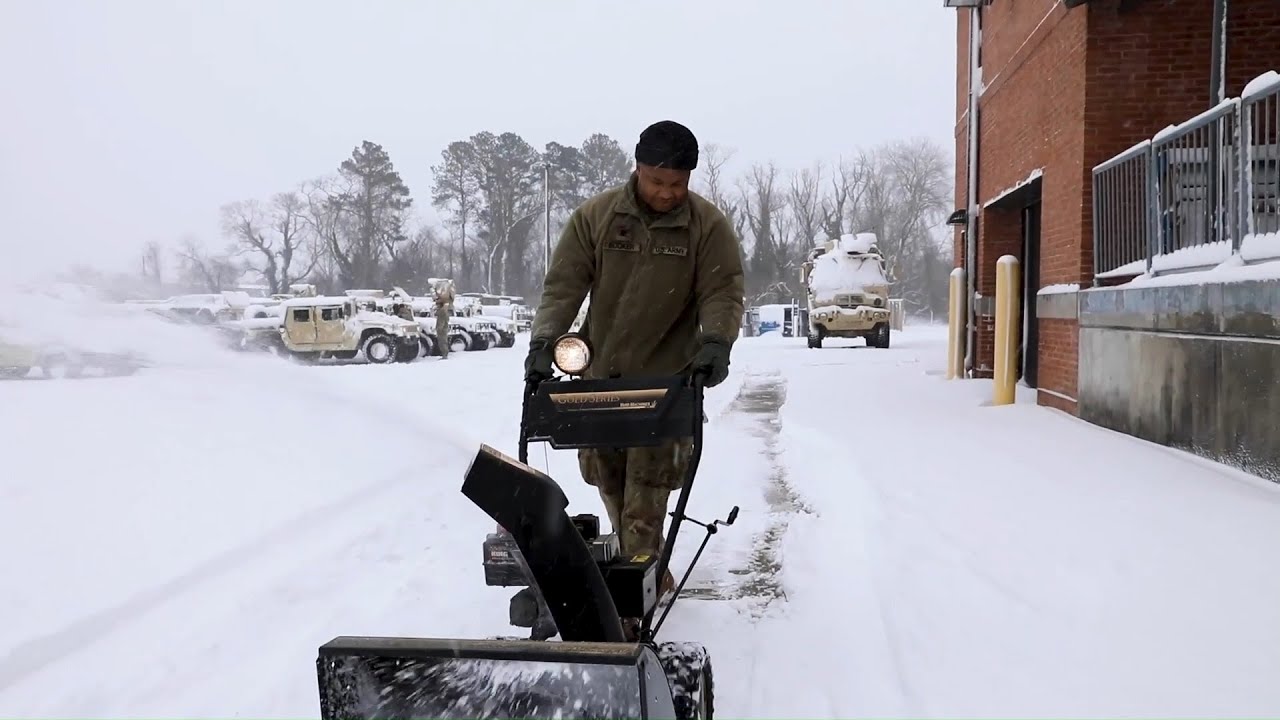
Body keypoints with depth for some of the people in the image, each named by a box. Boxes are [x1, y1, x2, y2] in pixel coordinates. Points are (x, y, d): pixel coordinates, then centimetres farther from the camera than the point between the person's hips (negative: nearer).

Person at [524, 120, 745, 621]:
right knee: (609, 479, 11)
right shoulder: (594, 216, -3)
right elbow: (563, 284, -5)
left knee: (646, 489, -8)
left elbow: (724, 291, -9)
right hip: (599, 375, 3)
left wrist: (716, 341, -28)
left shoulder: (708, 225, -5)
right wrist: (543, 340, -19)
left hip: (666, 378, -3)